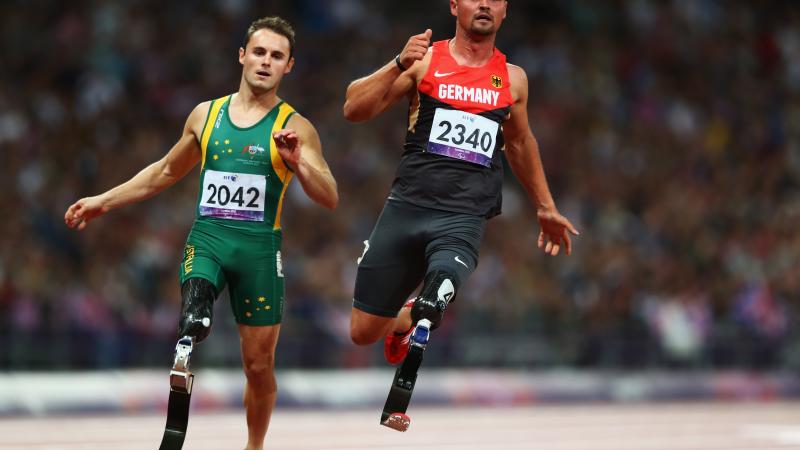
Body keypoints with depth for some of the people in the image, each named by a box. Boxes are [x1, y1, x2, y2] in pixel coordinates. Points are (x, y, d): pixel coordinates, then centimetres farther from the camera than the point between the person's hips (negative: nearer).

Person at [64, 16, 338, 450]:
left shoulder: (294, 128, 0)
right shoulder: (206, 115, 10)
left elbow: (330, 199, -6)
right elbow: (166, 171, 25)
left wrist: (296, 163, -24)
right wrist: (103, 201, 24)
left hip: (260, 247, -1)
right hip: (207, 236, 1)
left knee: (259, 363, 6)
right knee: (193, 320, -32)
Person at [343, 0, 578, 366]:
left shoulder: (512, 78, 11)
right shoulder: (425, 60, 3)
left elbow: (520, 143, 29)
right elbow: (354, 110, -5)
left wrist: (545, 208, 35)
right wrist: (399, 65, -18)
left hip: (464, 219, 0)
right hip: (406, 208, 0)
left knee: (430, 315, -27)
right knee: (364, 333, 5)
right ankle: (404, 318, 40)